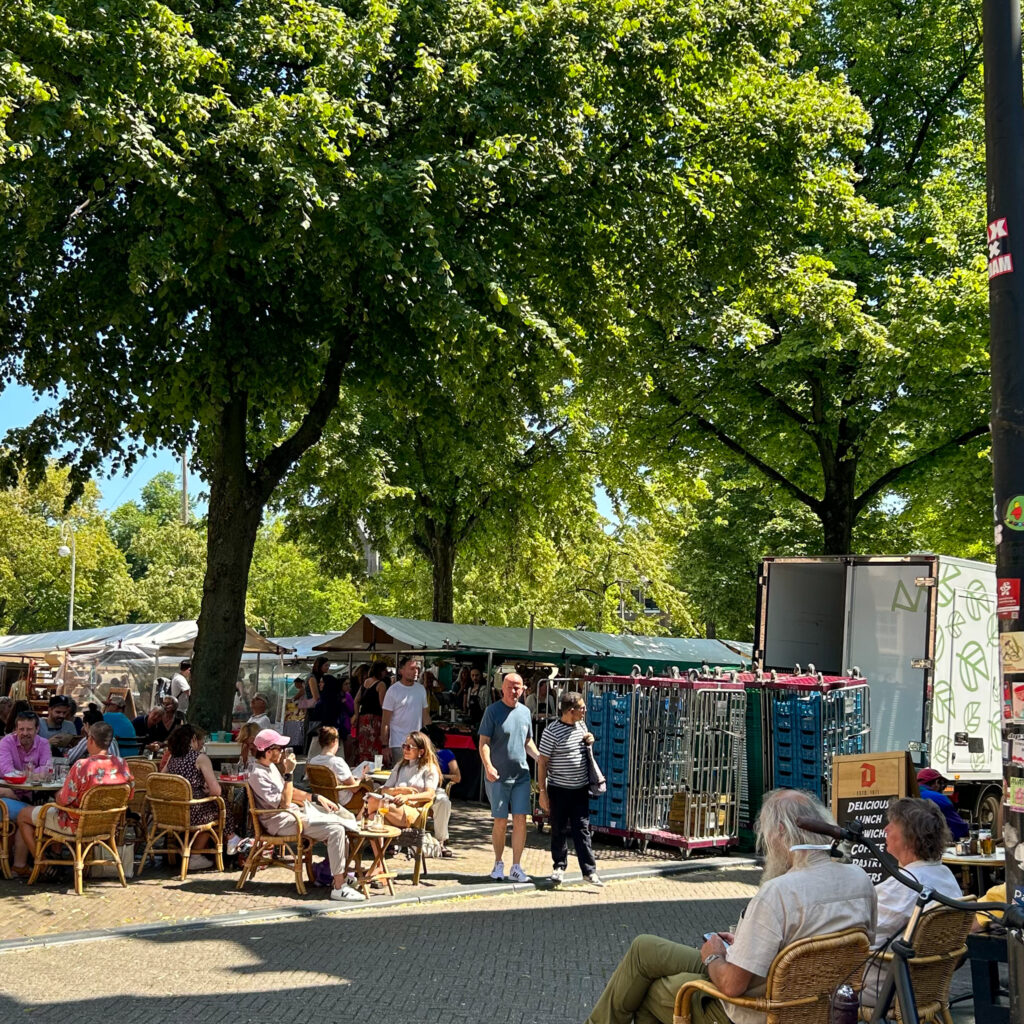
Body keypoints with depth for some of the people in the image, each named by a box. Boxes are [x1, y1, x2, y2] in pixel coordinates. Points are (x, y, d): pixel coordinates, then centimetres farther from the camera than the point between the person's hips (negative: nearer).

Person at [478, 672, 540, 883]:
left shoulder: (525, 711, 10)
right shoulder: (493, 711, -5)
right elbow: (484, 742, -9)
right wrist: (488, 765, -23)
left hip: (521, 774, 4)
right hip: (498, 776, -4)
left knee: (520, 820, -2)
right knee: (500, 821, 3)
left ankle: (516, 867, 6)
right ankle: (498, 864, 21)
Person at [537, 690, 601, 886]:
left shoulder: (580, 726, 7)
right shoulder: (552, 731, -14)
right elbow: (542, 762, -12)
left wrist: (589, 741, 0)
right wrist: (542, 792, -14)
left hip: (580, 789, 5)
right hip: (559, 789, -4)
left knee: (582, 829, 3)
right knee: (559, 830, 8)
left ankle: (589, 870, 3)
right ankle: (559, 866, 23)